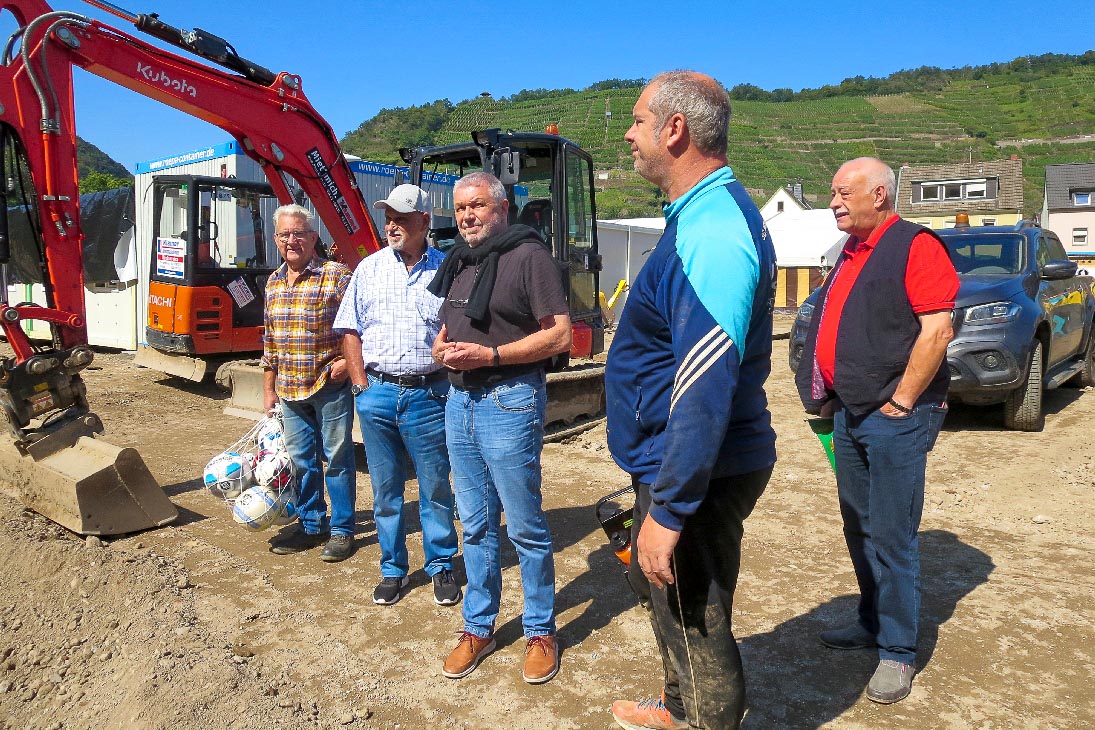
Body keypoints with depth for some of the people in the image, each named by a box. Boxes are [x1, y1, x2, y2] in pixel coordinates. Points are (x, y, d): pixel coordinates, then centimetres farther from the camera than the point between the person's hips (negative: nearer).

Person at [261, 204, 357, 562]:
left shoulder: (337, 275, -9)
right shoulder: (274, 283, 11)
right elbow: (270, 340, 16)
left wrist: (347, 360, -19)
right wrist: (269, 389, 16)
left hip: (330, 385, -6)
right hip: (290, 390, 6)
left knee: (337, 458, 3)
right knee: (301, 460, 14)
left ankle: (342, 530, 15)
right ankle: (311, 525, 28)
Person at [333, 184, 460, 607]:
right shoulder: (370, 268, 8)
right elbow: (350, 330, 9)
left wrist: (449, 383, -5)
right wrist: (362, 384, 1)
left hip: (428, 394, -2)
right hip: (377, 393, 2)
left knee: (435, 486, 6)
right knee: (385, 488, 11)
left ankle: (441, 566, 22)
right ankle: (393, 569, 25)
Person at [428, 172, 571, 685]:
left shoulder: (528, 256, -9)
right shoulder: (458, 263, 15)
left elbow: (560, 335, -15)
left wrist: (488, 355, -20)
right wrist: (441, 349, 2)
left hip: (509, 401, -7)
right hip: (460, 401, 7)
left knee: (525, 526, 3)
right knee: (475, 524, 15)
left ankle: (540, 632, 20)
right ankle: (478, 628, 28)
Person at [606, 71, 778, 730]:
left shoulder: (712, 232, -24)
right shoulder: (705, 214, 11)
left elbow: (707, 386, -29)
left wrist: (668, 509, -25)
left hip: (700, 472, -11)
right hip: (674, 458, 11)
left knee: (694, 620, 6)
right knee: (654, 581, 26)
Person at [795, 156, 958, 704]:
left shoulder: (915, 246, -10)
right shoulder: (850, 254, 16)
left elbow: (937, 331, -18)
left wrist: (900, 403, -16)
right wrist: (828, 396, 14)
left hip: (894, 418, -8)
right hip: (849, 414, 8)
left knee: (891, 536, -1)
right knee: (858, 528, 16)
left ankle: (898, 651, 12)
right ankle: (872, 622, 31)